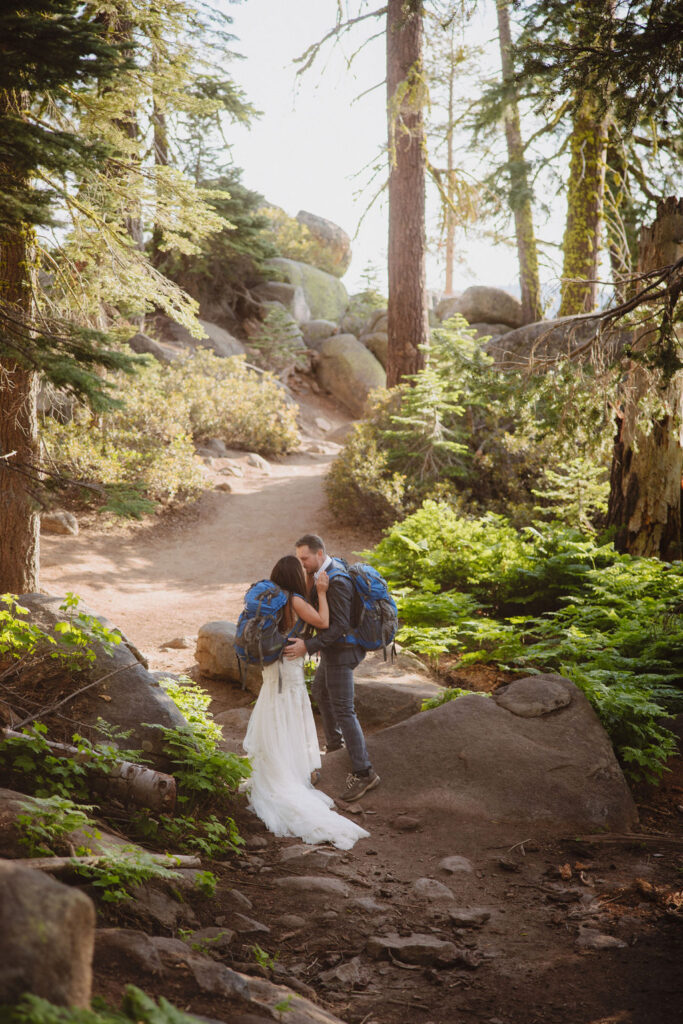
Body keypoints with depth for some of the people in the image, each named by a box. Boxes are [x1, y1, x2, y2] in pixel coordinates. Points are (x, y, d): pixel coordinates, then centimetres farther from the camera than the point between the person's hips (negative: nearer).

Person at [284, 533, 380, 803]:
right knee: (320, 690, 30)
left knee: (343, 710, -10)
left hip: (341, 652, -11)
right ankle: (334, 741, 48)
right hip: (334, 649, 11)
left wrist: (308, 646, -35)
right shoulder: (328, 568, 4)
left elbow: (340, 625, -31)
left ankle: (363, 773, -8)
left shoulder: (336, 581, -28)